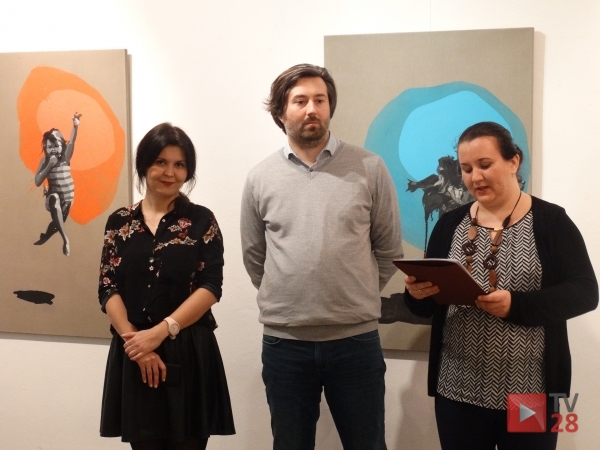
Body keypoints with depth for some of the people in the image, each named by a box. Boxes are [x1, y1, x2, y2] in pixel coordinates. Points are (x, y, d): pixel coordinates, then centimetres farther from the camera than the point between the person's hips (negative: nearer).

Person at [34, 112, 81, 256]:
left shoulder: (65, 158, -8)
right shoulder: (44, 161, -7)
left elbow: (71, 143, -26)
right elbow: (37, 182, -13)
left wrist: (75, 127, -43)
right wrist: (50, 165, -21)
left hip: (67, 197, 2)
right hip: (53, 196, -2)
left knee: (57, 222, 11)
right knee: (55, 199, -35)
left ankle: (43, 237, 46)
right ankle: (65, 239, -40)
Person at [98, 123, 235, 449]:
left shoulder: (201, 221, 2)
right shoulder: (120, 222, 7)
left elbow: (210, 287, -6)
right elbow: (109, 289, 1)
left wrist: (161, 332, -16)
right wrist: (133, 338, -13)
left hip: (189, 352, -1)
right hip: (133, 353, 2)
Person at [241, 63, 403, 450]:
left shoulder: (369, 168, -2)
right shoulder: (261, 178, 2)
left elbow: (389, 249, 4)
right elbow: (254, 256, 11)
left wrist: (360, 298, 4)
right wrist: (284, 299, 8)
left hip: (356, 339, -1)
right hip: (283, 341, 1)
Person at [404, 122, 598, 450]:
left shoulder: (551, 221, -3)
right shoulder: (450, 224, 8)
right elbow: (428, 303, 10)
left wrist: (516, 305, -24)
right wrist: (416, 294, -14)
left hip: (529, 393, -3)